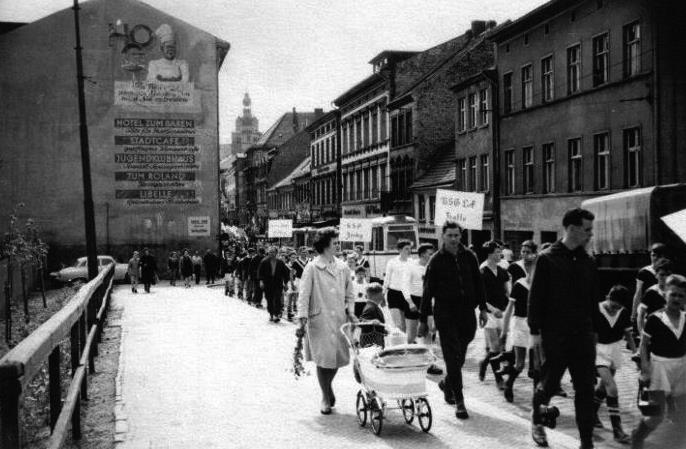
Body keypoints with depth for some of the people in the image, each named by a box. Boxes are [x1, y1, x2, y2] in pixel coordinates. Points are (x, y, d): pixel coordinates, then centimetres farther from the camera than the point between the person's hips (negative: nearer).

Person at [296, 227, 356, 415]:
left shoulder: (343, 268, 9)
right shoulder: (312, 268, -4)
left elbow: (349, 294, 18)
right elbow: (303, 295, -6)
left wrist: (350, 312, 5)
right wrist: (303, 318, -13)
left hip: (339, 320, 4)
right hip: (319, 320, -4)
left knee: (337, 358, 5)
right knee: (323, 359, -4)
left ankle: (327, 388, 33)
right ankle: (326, 398, 12)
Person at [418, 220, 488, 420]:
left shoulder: (469, 257, 7)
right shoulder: (436, 261, -2)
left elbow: (478, 284, 15)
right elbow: (428, 291, 0)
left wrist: (482, 308, 9)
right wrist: (423, 320, -2)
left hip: (467, 313, 3)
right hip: (445, 313, -3)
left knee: (460, 355, 11)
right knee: (453, 357, -6)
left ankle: (448, 384, 38)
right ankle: (459, 401, -3)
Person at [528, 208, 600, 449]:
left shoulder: (588, 261, 8)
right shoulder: (547, 259, -7)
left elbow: (594, 299, 14)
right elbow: (535, 297, -7)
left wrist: (594, 329, 12)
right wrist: (535, 331, -10)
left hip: (583, 334, 4)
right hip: (554, 334, -4)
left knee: (585, 388, 3)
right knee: (550, 383, 6)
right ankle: (537, 420, 35)